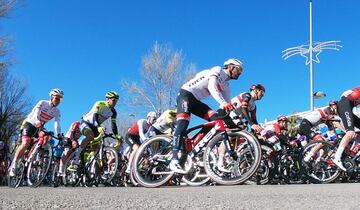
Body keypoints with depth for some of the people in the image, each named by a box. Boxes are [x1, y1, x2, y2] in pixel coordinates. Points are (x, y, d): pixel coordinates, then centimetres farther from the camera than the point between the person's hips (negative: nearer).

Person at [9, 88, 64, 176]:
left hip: (39, 127, 5)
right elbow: (36, 114, -31)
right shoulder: (42, 103, -15)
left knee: (47, 137, -27)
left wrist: (59, 134, -36)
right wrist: (38, 123, -52)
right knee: (26, 143, -26)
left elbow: (57, 123, -17)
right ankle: (13, 165, -22)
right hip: (29, 124, -5)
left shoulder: (57, 111, -3)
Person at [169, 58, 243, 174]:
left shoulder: (226, 86, 17)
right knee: (183, 124, -28)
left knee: (217, 119, -10)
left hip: (195, 100, 9)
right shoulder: (218, 70, -7)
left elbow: (228, 107, 11)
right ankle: (174, 160, -38)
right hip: (186, 93, -9)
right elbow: (212, 87, -26)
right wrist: (223, 103, -40)